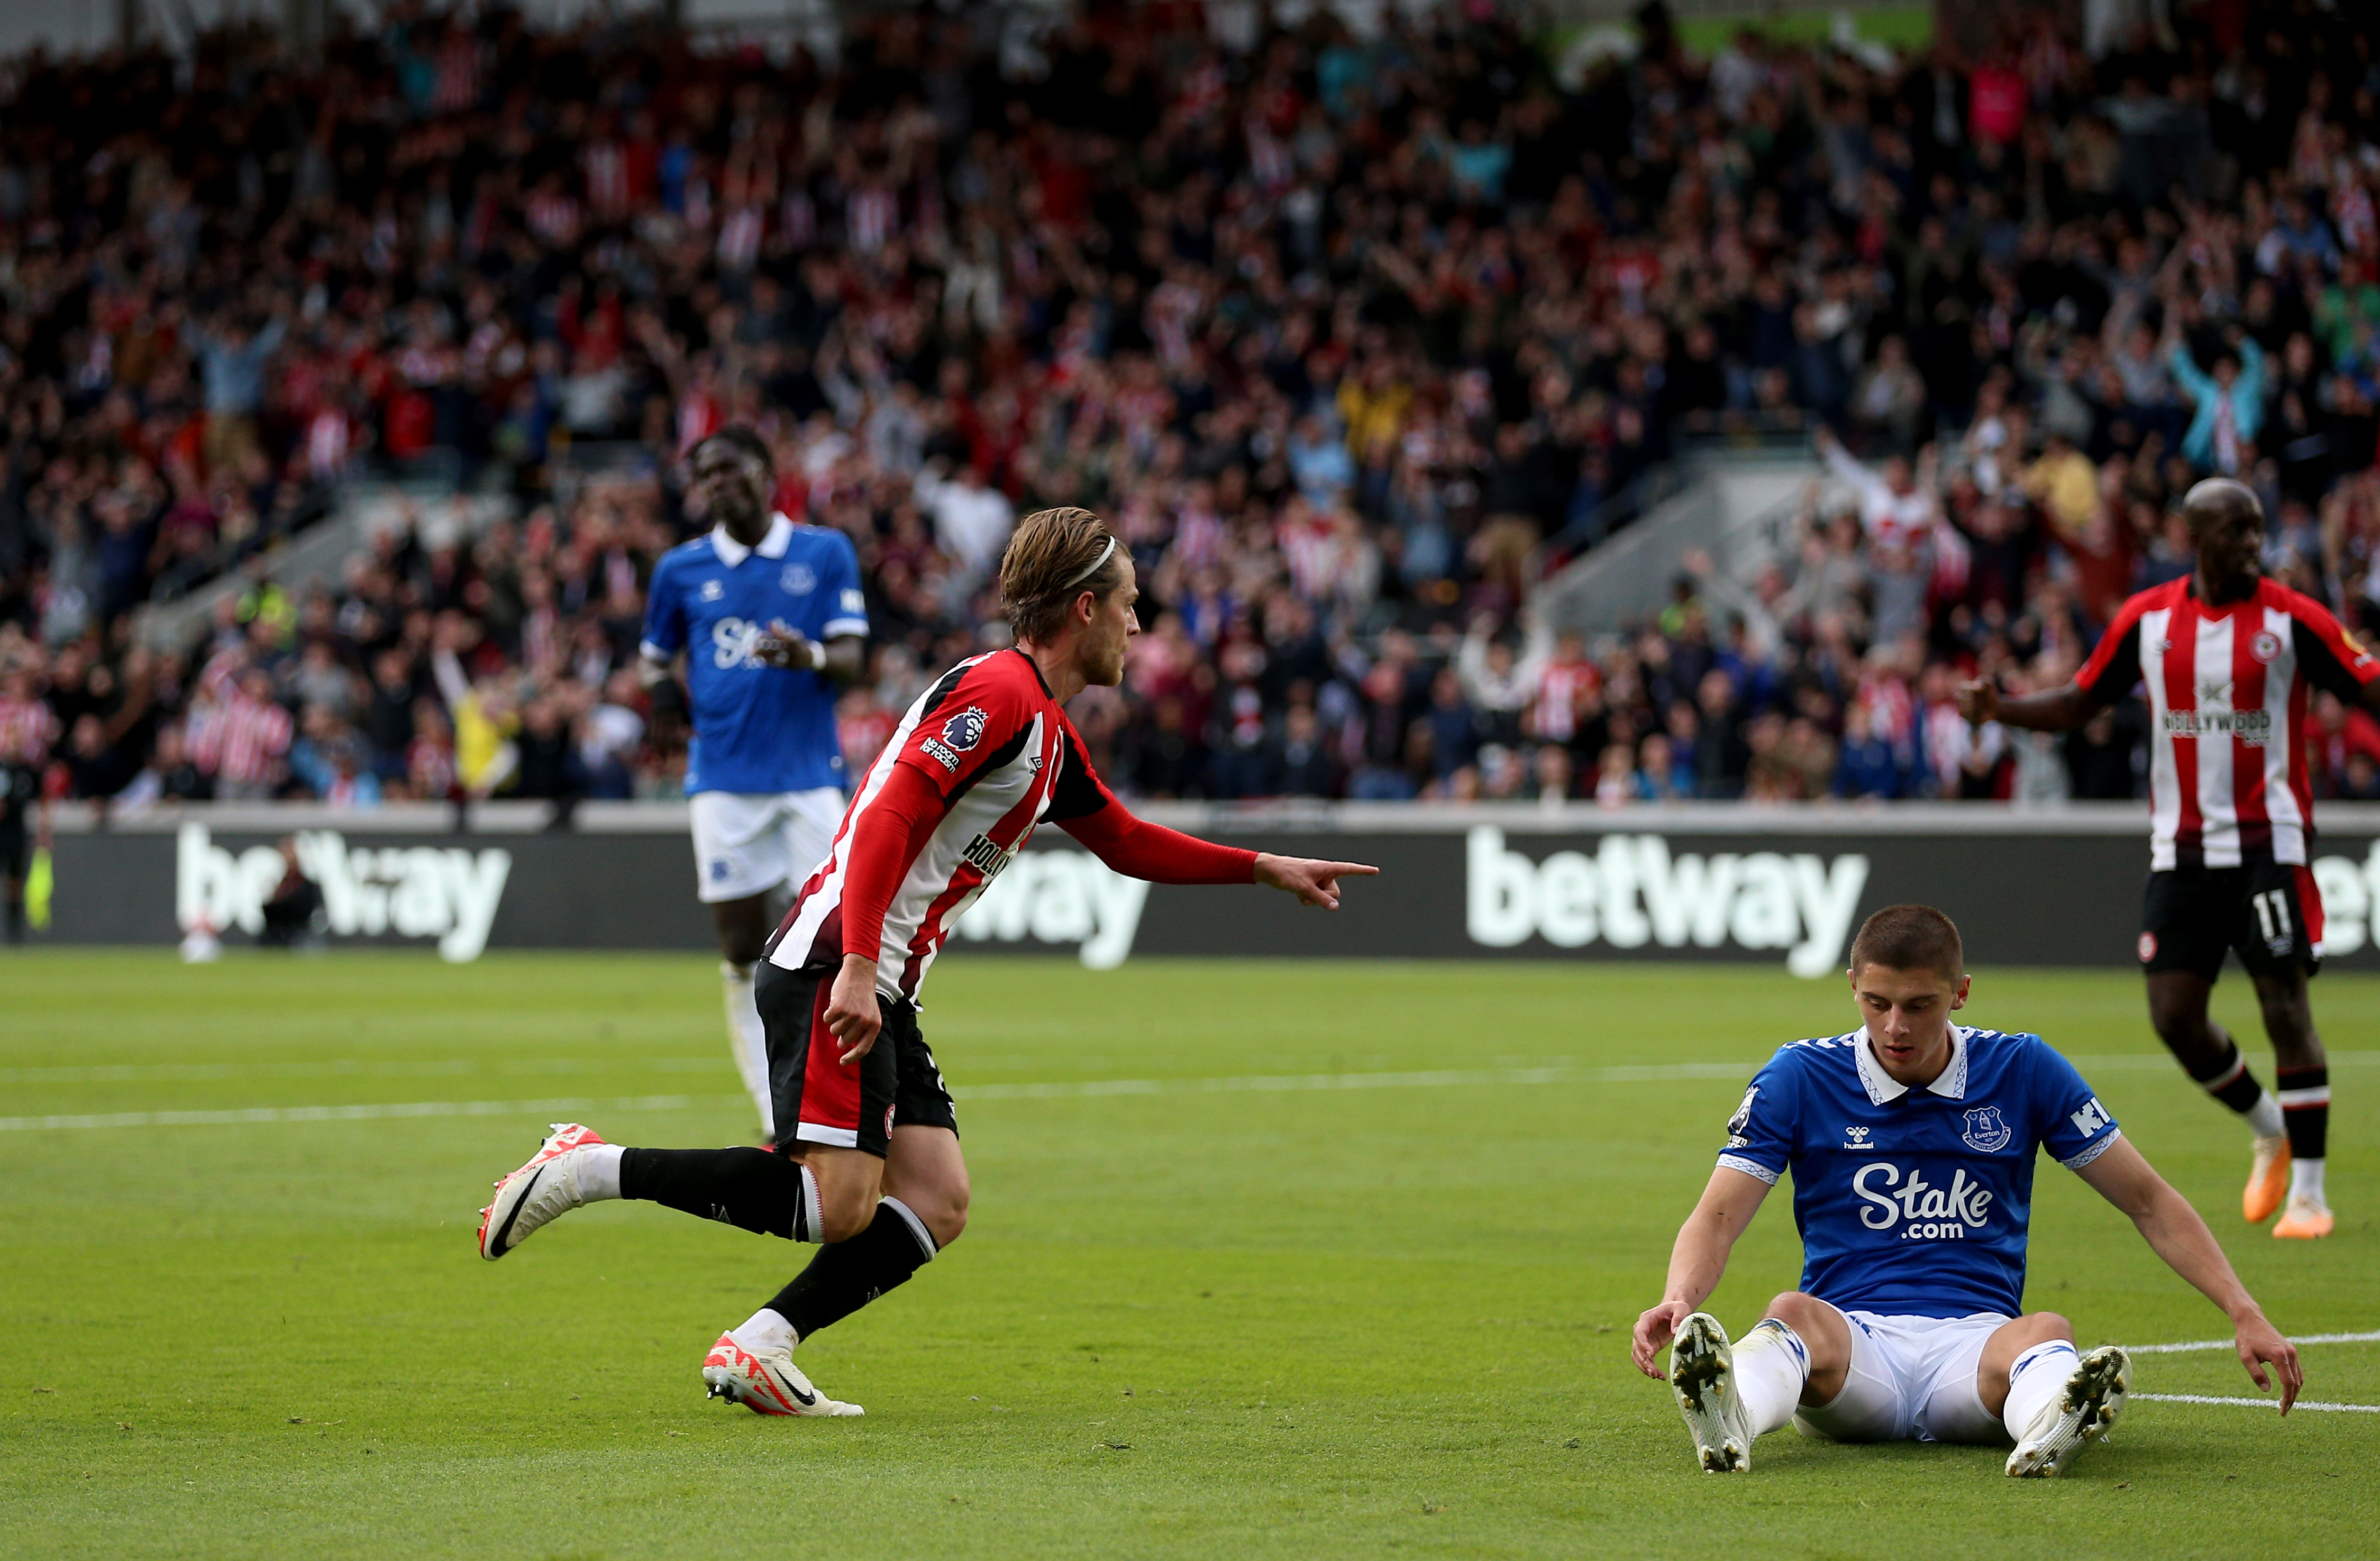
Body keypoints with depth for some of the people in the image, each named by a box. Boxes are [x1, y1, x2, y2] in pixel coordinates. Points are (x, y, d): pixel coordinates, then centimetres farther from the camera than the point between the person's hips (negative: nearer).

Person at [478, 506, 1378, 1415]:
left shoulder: (1047, 730, 20)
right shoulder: (997, 691, -11)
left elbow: (1128, 844, 35)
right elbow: (890, 815, -22)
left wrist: (1270, 870, 33)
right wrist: (858, 969, -29)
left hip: (879, 992, 10)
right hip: (831, 971, -10)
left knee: (936, 1205, 0)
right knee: (839, 1203, -17)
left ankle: (756, 1351, -1)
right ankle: (591, 1169, -10)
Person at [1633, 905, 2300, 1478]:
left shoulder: (2023, 1070, 7)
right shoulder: (1801, 1076, 5)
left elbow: (2149, 1201, 11)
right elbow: (1718, 1217, -1)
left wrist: (2244, 1313, 0)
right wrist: (1679, 1301, -24)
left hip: (1978, 1340, 1)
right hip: (1850, 1337, 0)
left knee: (2047, 1332, -34)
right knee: (1793, 1314, -35)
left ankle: (2050, 1427, -70)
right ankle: (1730, 1422, -69)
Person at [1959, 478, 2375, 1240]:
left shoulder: (2291, 618, -4)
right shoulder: (2146, 620, 5)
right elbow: (2079, 703, 13)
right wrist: (1999, 708, -2)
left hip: (2268, 842, -3)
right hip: (2180, 852, 3)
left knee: (2285, 1006, -9)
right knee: (2175, 1015, -1)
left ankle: (2308, 1192, -2)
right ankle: (2269, 1132, 26)